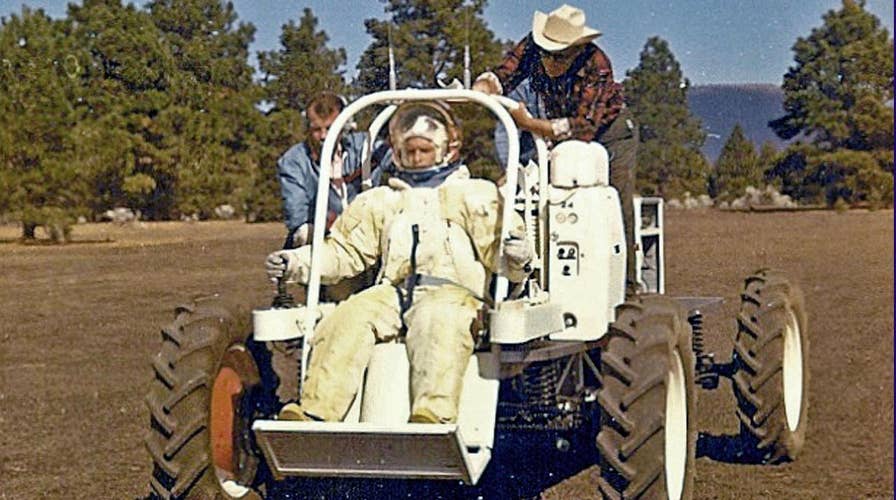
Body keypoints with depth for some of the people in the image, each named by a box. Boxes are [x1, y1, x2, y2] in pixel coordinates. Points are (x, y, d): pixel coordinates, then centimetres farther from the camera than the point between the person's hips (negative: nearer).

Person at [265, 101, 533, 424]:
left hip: (452, 291, -3)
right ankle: (315, 412, -37)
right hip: (393, 291, 3)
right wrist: (295, 262, 13)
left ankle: (433, 413, -58)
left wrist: (515, 258, -16)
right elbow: (343, 251, 30)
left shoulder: (475, 195, 22)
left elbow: (497, 246, 9)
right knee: (347, 319, -26)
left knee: (439, 325, -37)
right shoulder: (379, 201, 33)